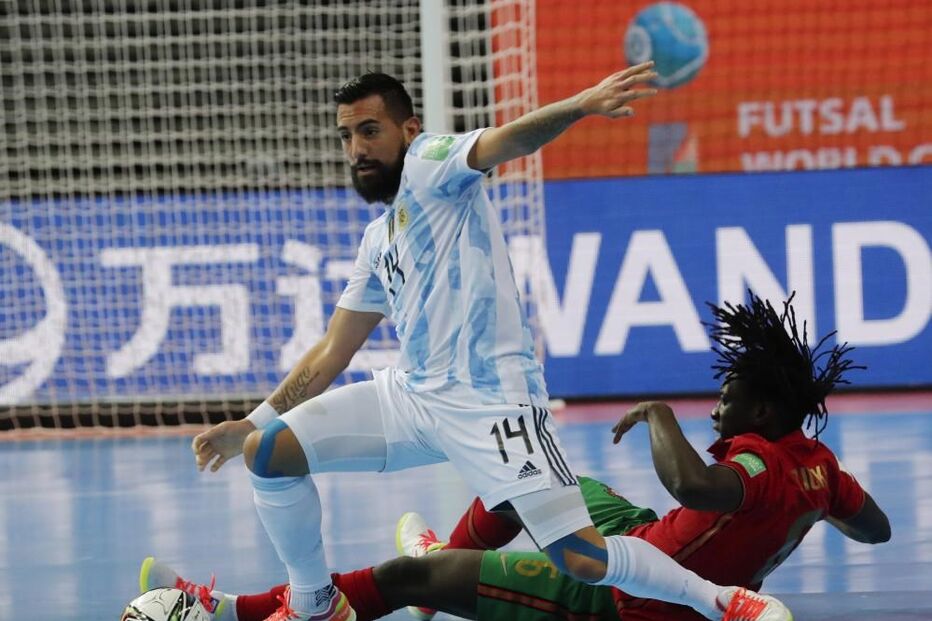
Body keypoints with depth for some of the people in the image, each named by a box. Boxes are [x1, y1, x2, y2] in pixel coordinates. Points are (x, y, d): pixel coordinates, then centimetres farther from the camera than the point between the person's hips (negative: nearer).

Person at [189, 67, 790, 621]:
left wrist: (582, 104, -43)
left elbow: (508, 139, -23)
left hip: (490, 402, -7)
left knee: (584, 559, -18)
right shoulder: (378, 241, 21)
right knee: (267, 451, -3)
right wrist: (252, 424, 24)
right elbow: (333, 352, 27)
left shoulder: (429, 163, -1)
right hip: (410, 393, 8)